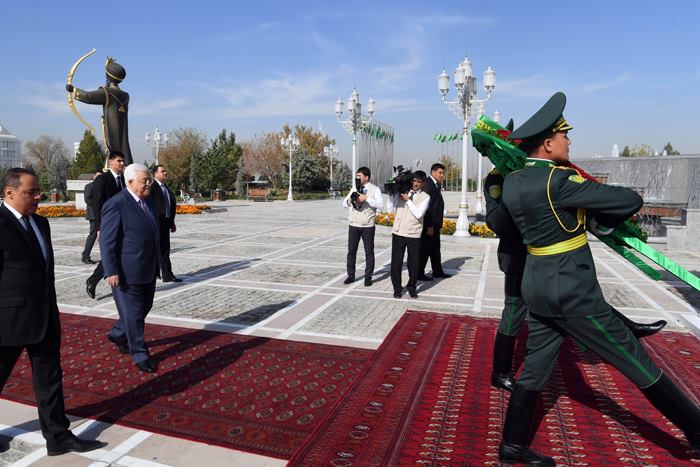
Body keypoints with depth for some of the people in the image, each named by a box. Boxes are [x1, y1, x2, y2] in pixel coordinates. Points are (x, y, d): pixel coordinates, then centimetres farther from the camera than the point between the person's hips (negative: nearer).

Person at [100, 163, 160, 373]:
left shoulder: (148, 201, 9)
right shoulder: (116, 204, -15)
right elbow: (107, 241, -16)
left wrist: (157, 262, 19)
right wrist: (111, 271, -19)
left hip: (148, 269, 8)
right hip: (127, 272, -8)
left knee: (144, 308, 19)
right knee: (133, 313, 3)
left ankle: (117, 334, 42)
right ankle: (140, 355, 16)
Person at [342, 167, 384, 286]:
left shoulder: (375, 189, -5)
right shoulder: (354, 188, 10)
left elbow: (380, 204, -17)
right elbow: (344, 203, 8)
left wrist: (366, 198, -24)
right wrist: (349, 201, -14)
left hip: (368, 226, -4)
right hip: (353, 225, 4)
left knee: (369, 252, 5)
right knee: (351, 251, 8)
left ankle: (368, 277, 15)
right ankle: (351, 275, 20)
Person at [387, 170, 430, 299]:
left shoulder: (425, 197, 1)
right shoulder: (402, 192, 5)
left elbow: (418, 214, -13)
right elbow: (390, 209, 0)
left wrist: (408, 200, -13)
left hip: (414, 235, -1)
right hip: (398, 233, 1)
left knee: (414, 263, 7)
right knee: (396, 262, 4)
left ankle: (411, 287, 29)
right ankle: (397, 288, 22)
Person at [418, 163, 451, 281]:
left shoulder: (435, 185, 13)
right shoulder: (428, 185, -18)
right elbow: (427, 207, -22)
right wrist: (429, 226, -22)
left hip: (434, 224, 10)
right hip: (429, 225, -10)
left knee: (435, 249, 18)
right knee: (425, 250, -1)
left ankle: (438, 272, 28)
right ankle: (419, 274, 9)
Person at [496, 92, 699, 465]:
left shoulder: (511, 182, 3)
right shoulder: (558, 180, -20)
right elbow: (632, 200, -15)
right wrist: (599, 218, 7)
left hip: (537, 285, 8)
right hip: (571, 291, -8)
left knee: (535, 366, 16)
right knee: (635, 360, 9)